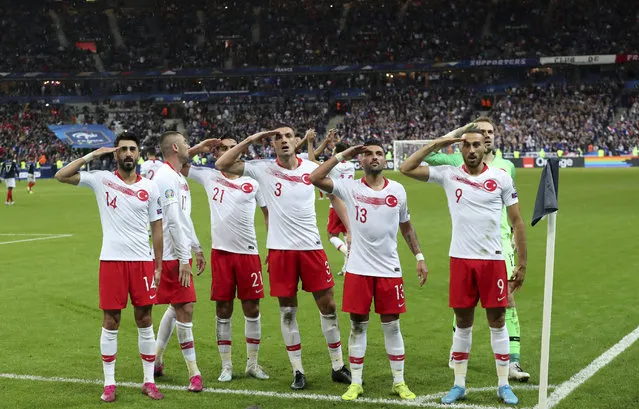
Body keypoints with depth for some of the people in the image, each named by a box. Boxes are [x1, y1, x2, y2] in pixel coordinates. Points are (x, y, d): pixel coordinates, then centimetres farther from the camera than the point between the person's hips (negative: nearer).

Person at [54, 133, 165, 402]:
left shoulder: (149, 188, 5)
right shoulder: (101, 180, 2)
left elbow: (157, 229, 8)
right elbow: (61, 176, -5)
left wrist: (159, 266, 5)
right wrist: (92, 156, -7)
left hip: (142, 261, 1)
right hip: (111, 260, -1)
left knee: (145, 321, 5)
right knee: (110, 322, 3)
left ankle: (149, 382, 15)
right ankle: (109, 384, 13)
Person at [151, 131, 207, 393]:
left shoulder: (178, 177, 16)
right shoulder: (166, 177, -16)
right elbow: (173, 221, -21)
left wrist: (197, 249, 23)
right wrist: (184, 258, -21)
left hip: (180, 254, 10)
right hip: (172, 255, -10)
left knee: (176, 307, 15)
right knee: (185, 309, -7)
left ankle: (156, 360, 25)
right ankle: (194, 372, -1)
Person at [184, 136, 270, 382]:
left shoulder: (252, 181, 4)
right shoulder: (209, 177, 5)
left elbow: (268, 212, 11)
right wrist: (198, 148, 1)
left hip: (248, 251, 0)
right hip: (221, 251, 0)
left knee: (252, 308, 4)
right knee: (223, 310, 4)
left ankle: (252, 363, 18)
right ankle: (226, 366, 14)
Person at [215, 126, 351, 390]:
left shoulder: (312, 169, 2)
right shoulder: (263, 169, -1)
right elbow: (221, 165, -5)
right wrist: (249, 141, -8)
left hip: (311, 246, 1)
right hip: (280, 249, -1)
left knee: (327, 303, 4)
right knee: (287, 310, 6)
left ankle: (338, 366, 18)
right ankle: (298, 371, 17)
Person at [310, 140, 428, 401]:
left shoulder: (397, 190, 4)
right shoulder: (350, 188, -3)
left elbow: (406, 226, 15)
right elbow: (315, 178, -15)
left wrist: (419, 257, 11)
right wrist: (341, 156, -10)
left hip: (389, 269, 1)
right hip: (358, 269, -1)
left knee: (392, 326, 8)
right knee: (357, 326, 6)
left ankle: (399, 382, 18)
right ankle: (355, 383, 16)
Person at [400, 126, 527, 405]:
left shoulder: (502, 179, 0)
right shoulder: (448, 175, 2)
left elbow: (517, 221, 4)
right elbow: (406, 169, -2)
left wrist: (522, 264, 1)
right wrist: (439, 143, -4)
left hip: (493, 259, -1)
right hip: (461, 259, 1)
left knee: (497, 322, 5)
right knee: (463, 323, 9)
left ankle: (504, 385, 15)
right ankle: (459, 385, 19)